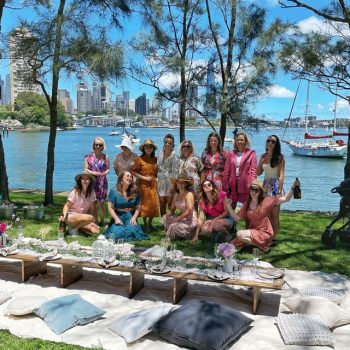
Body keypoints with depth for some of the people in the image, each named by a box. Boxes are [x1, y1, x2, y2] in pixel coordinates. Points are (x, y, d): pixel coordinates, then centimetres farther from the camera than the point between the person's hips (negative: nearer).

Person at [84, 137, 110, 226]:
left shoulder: (105, 157, 8)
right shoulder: (88, 157, 7)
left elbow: (108, 169, 8)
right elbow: (86, 169, 3)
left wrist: (105, 173, -14)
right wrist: (93, 173, -15)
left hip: (102, 182, 0)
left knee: (101, 202, 3)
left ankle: (102, 220, 13)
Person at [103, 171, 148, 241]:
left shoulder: (135, 192, 7)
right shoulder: (114, 191, 1)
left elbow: (137, 208, 7)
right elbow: (110, 207, -4)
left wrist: (134, 218, -10)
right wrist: (116, 219, -17)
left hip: (130, 217, 2)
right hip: (118, 216, -2)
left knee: (131, 232, -29)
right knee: (117, 233, -29)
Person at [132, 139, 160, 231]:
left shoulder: (155, 159, 10)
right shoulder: (139, 159, -5)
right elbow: (134, 172, -7)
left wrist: (156, 178, 6)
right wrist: (144, 178, -13)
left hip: (153, 185, 4)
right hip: (144, 185, -4)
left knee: (154, 205, 4)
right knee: (145, 204, 1)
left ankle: (150, 223, 18)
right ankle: (145, 224, 14)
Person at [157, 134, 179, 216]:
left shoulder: (174, 156, -7)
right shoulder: (159, 154, 10)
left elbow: (175, 172, -10)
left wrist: (173, 185, -16)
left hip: (170, 181, -5)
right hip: (161, 181, 5)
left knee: (170, 204, -3)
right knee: (162, 204, 7)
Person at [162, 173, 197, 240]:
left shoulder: (189, 194, -13)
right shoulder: (176, 194, 8)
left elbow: (189, 210, -22)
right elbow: (172, 209, 7)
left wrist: (177, 219, -23)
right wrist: (168, 215, -15)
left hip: (190, 220, -7)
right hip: (181, 218, 7)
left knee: (173, 226, -27)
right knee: (164, 218, -6)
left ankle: (189, 234, 0)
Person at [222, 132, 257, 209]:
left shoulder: (251, 153, 2)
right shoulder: (231, 154, 11)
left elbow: (253, 171, -3)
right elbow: (226, 171, 8)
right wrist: (225, 186, 2)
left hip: (245, 185, -3)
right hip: (233, 184, 3)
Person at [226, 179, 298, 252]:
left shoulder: (266, 201, -9)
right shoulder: (247, 203, 5)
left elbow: (286, 199, -15)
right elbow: (237, 218, 3)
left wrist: (292, 188, -29)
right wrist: (228, 206, -7)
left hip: (264, 233, -7)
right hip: (253, 231, 7)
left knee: (240, 234, -24)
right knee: (234, 244, 2)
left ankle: (262, 245, -10)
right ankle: (255, 242, 16)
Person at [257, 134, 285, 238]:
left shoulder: (279, 157, -7)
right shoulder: (263, 156, 9)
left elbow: (281, 176, -12)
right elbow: (258, 172, 12)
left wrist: (279, 192, -18)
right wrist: (261, 161, -3)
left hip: (275, 186, -5)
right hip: (265, 185, 5)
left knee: (274, 215, 0)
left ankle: (273, 238, 7)